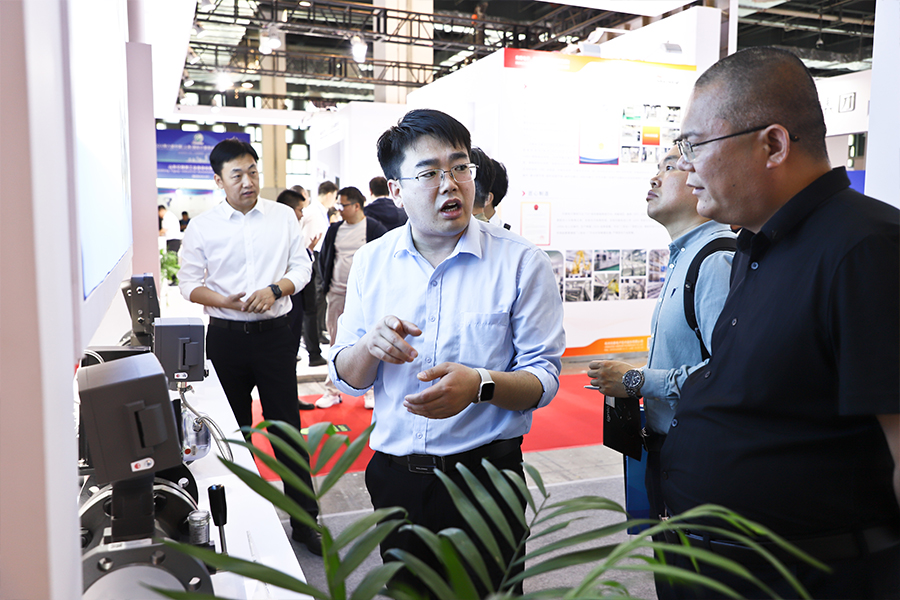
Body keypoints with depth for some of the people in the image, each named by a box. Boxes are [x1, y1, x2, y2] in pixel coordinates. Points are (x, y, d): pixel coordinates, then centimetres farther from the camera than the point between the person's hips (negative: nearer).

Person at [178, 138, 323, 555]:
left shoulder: (283, 216, 3)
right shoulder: (202, 227, 1)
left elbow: (302, 266, 5)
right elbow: (189, 283, 3)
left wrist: (274, 290, -14)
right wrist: (224, 301, -16)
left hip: (273, 333, -1)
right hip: (226, 335, 1)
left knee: (287, 426, 2)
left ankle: (305, 520, 12)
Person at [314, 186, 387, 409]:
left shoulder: (375, 228, -4)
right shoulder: (334, 229, 11)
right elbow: (323, 258, 20)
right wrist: (326, 284, 11)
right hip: (336, 295, 5)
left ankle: (371, 390, 12)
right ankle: (332, 391, 18)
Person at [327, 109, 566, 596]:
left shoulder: (521, 262, -10)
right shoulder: (371, 262, 0)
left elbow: (544, 379, -10)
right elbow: (346, 380, 3)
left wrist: (480, 385, -29)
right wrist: (369, 347, -18)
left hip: (484, 477, -3)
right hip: (395, 476, 3)